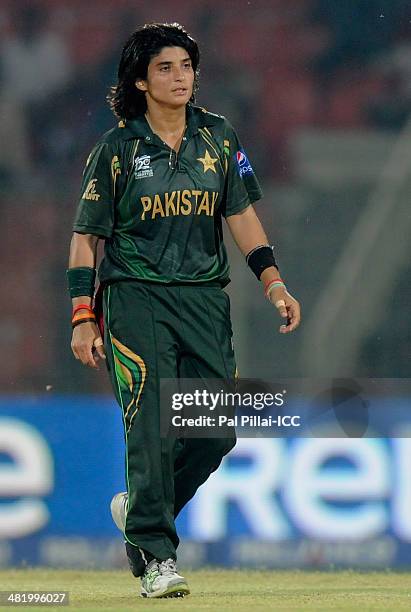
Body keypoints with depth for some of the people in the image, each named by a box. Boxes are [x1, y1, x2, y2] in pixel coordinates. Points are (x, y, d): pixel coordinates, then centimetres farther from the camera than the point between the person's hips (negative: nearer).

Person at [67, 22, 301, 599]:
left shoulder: (219, 138, 8)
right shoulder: (117, 148, -1)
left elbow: (241, 214, 9)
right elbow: (86, 236, 1)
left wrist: (273, 282, -4)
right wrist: (83, 319, -5)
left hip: (205, 298, 4)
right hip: (136, 296, -4)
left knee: (217, 432, 0)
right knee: (153, 426, -13)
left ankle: (139, 509, 24)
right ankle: (156, 554, -7)